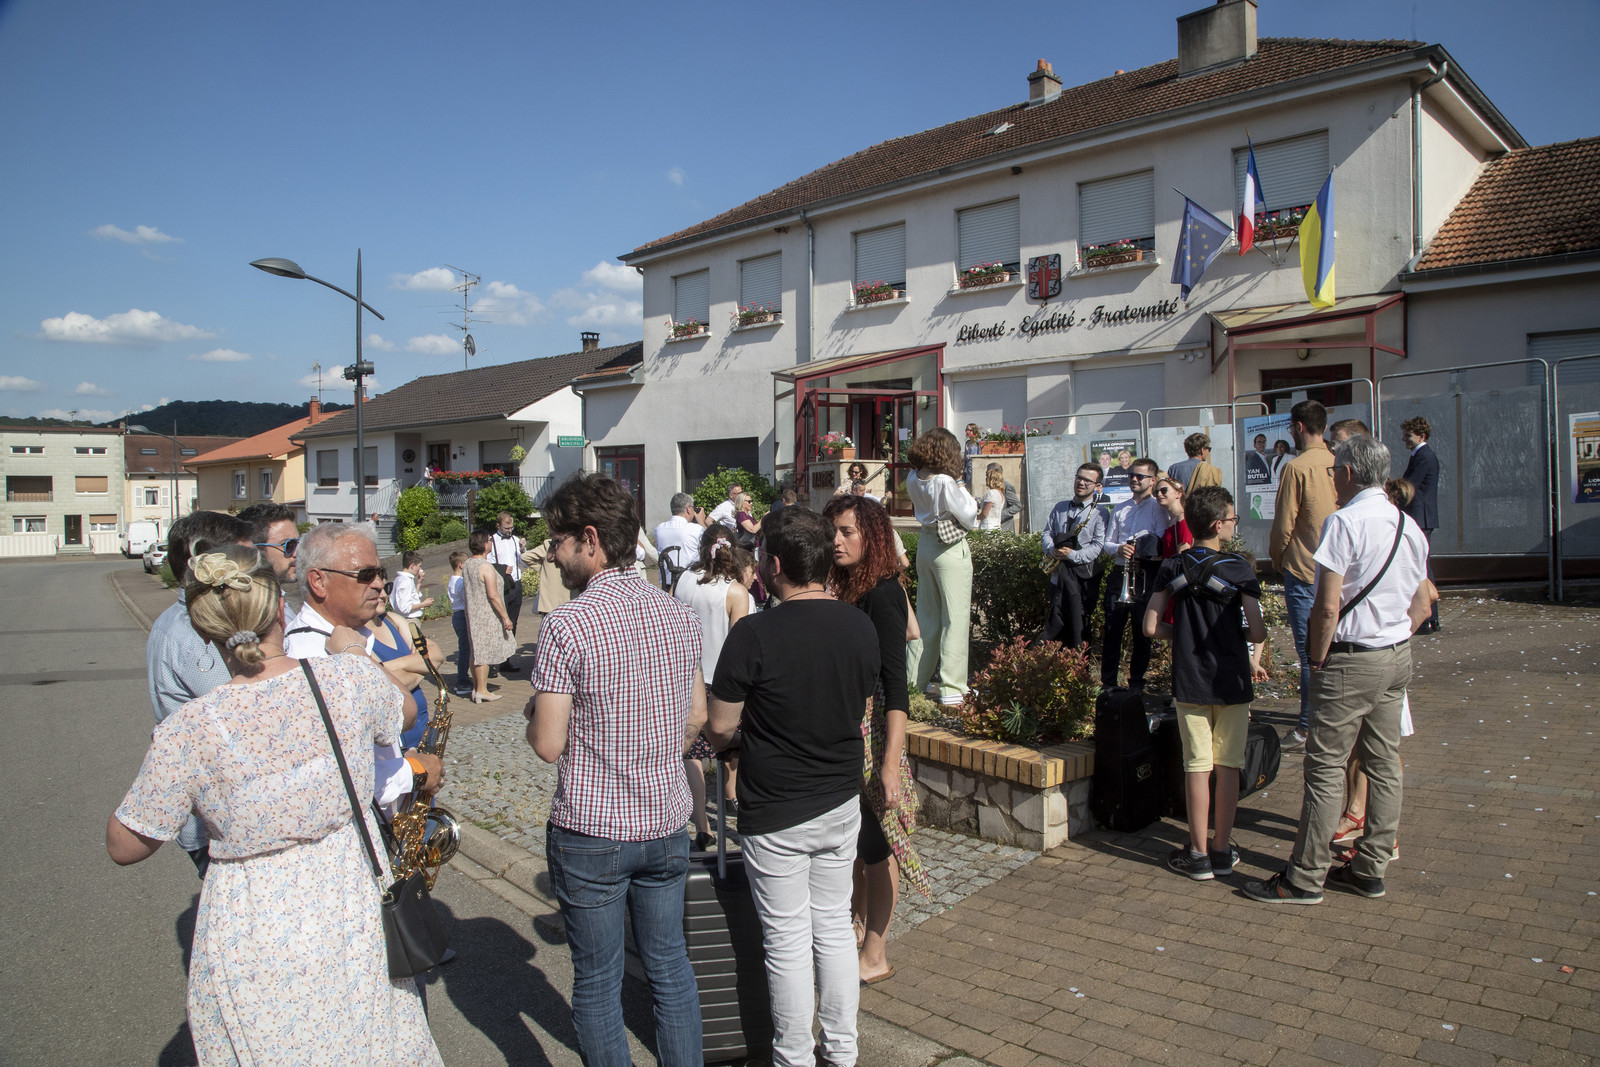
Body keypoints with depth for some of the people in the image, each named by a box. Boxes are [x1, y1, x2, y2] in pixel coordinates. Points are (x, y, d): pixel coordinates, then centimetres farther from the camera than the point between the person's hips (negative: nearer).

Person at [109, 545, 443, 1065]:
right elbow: (401, 713, 9)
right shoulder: (351, 678, -16)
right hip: (359, 921, 2)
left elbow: (124, 846, -5)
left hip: (256, 940, -2)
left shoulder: (189, 732, -21)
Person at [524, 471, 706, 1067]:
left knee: (597, 983, 11)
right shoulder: (679, 615, -1)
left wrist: (533, 713, 4)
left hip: (590, 832, -5)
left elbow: (548, 745, -16)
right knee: (670, 967, 18)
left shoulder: (567, 625, -18)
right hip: (667, 823, 5)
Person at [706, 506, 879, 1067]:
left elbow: (719, 727, -13)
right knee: (835, 927, 19)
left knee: (788, 941, 9)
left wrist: (723, 740, 9)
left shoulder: (754, 633, -21)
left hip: (775, 815, -5)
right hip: (842, 802, 6)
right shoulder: (861, 626, -3)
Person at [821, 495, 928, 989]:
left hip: (872, 725, -7)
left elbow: (895, 685, -21)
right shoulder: (841, 585, 6)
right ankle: (858, 931, 36)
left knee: (874, 842, 5)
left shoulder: (882, 593, -17)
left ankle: (876, 956, 19)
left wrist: (890, 764, -24)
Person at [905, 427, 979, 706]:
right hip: (950, 549, -7)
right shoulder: (945, 482, -20)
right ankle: (951, 689, -2)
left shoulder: (913, 480, 0)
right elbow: (969, 517, -13)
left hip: (925, 544, 7)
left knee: (927, 615, 16)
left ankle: (915, 679, 24)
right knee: (955, 618, -2)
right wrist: (963, 491, 1)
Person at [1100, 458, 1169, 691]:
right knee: (1112, 630, 3)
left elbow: (1161, 546, -6)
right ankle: (1108, 683, 11)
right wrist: (1118, 549, -6)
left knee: (1142, 632, 2)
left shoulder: (1158, 509, 2)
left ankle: (1136, 682, 13)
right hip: (1120, 574, 4)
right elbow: (1106, 543, 15)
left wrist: (1140, 551, -21)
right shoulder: (1120, 509, 18)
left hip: (1145, 576, -4)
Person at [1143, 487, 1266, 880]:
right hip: (1232, 682, -2)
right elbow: (1257, 633, -13)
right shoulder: (1240, 570, -10)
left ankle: (1198, 854, 12)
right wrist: (1235, 634, 8)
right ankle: (1222, 849, 18)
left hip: (1189, 682, 2)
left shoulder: (1171, 568, -2)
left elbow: (1151, 627, -3)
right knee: (1229, 765, 9)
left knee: (1197, 765, 7)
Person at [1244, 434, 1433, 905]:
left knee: (1326, 765, -3)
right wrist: (1392, 642, 16)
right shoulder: (1409, 526, 9)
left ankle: (1305, 878, 3)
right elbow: (1421, 607, 15)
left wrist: (1317, 658, -8)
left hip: (1351, 660, -8)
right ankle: (1371, 868, 23)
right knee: (1384, 764, 13)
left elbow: (1328, 607, -21)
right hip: (1398, 656, 9)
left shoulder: (1345, 522, -17)